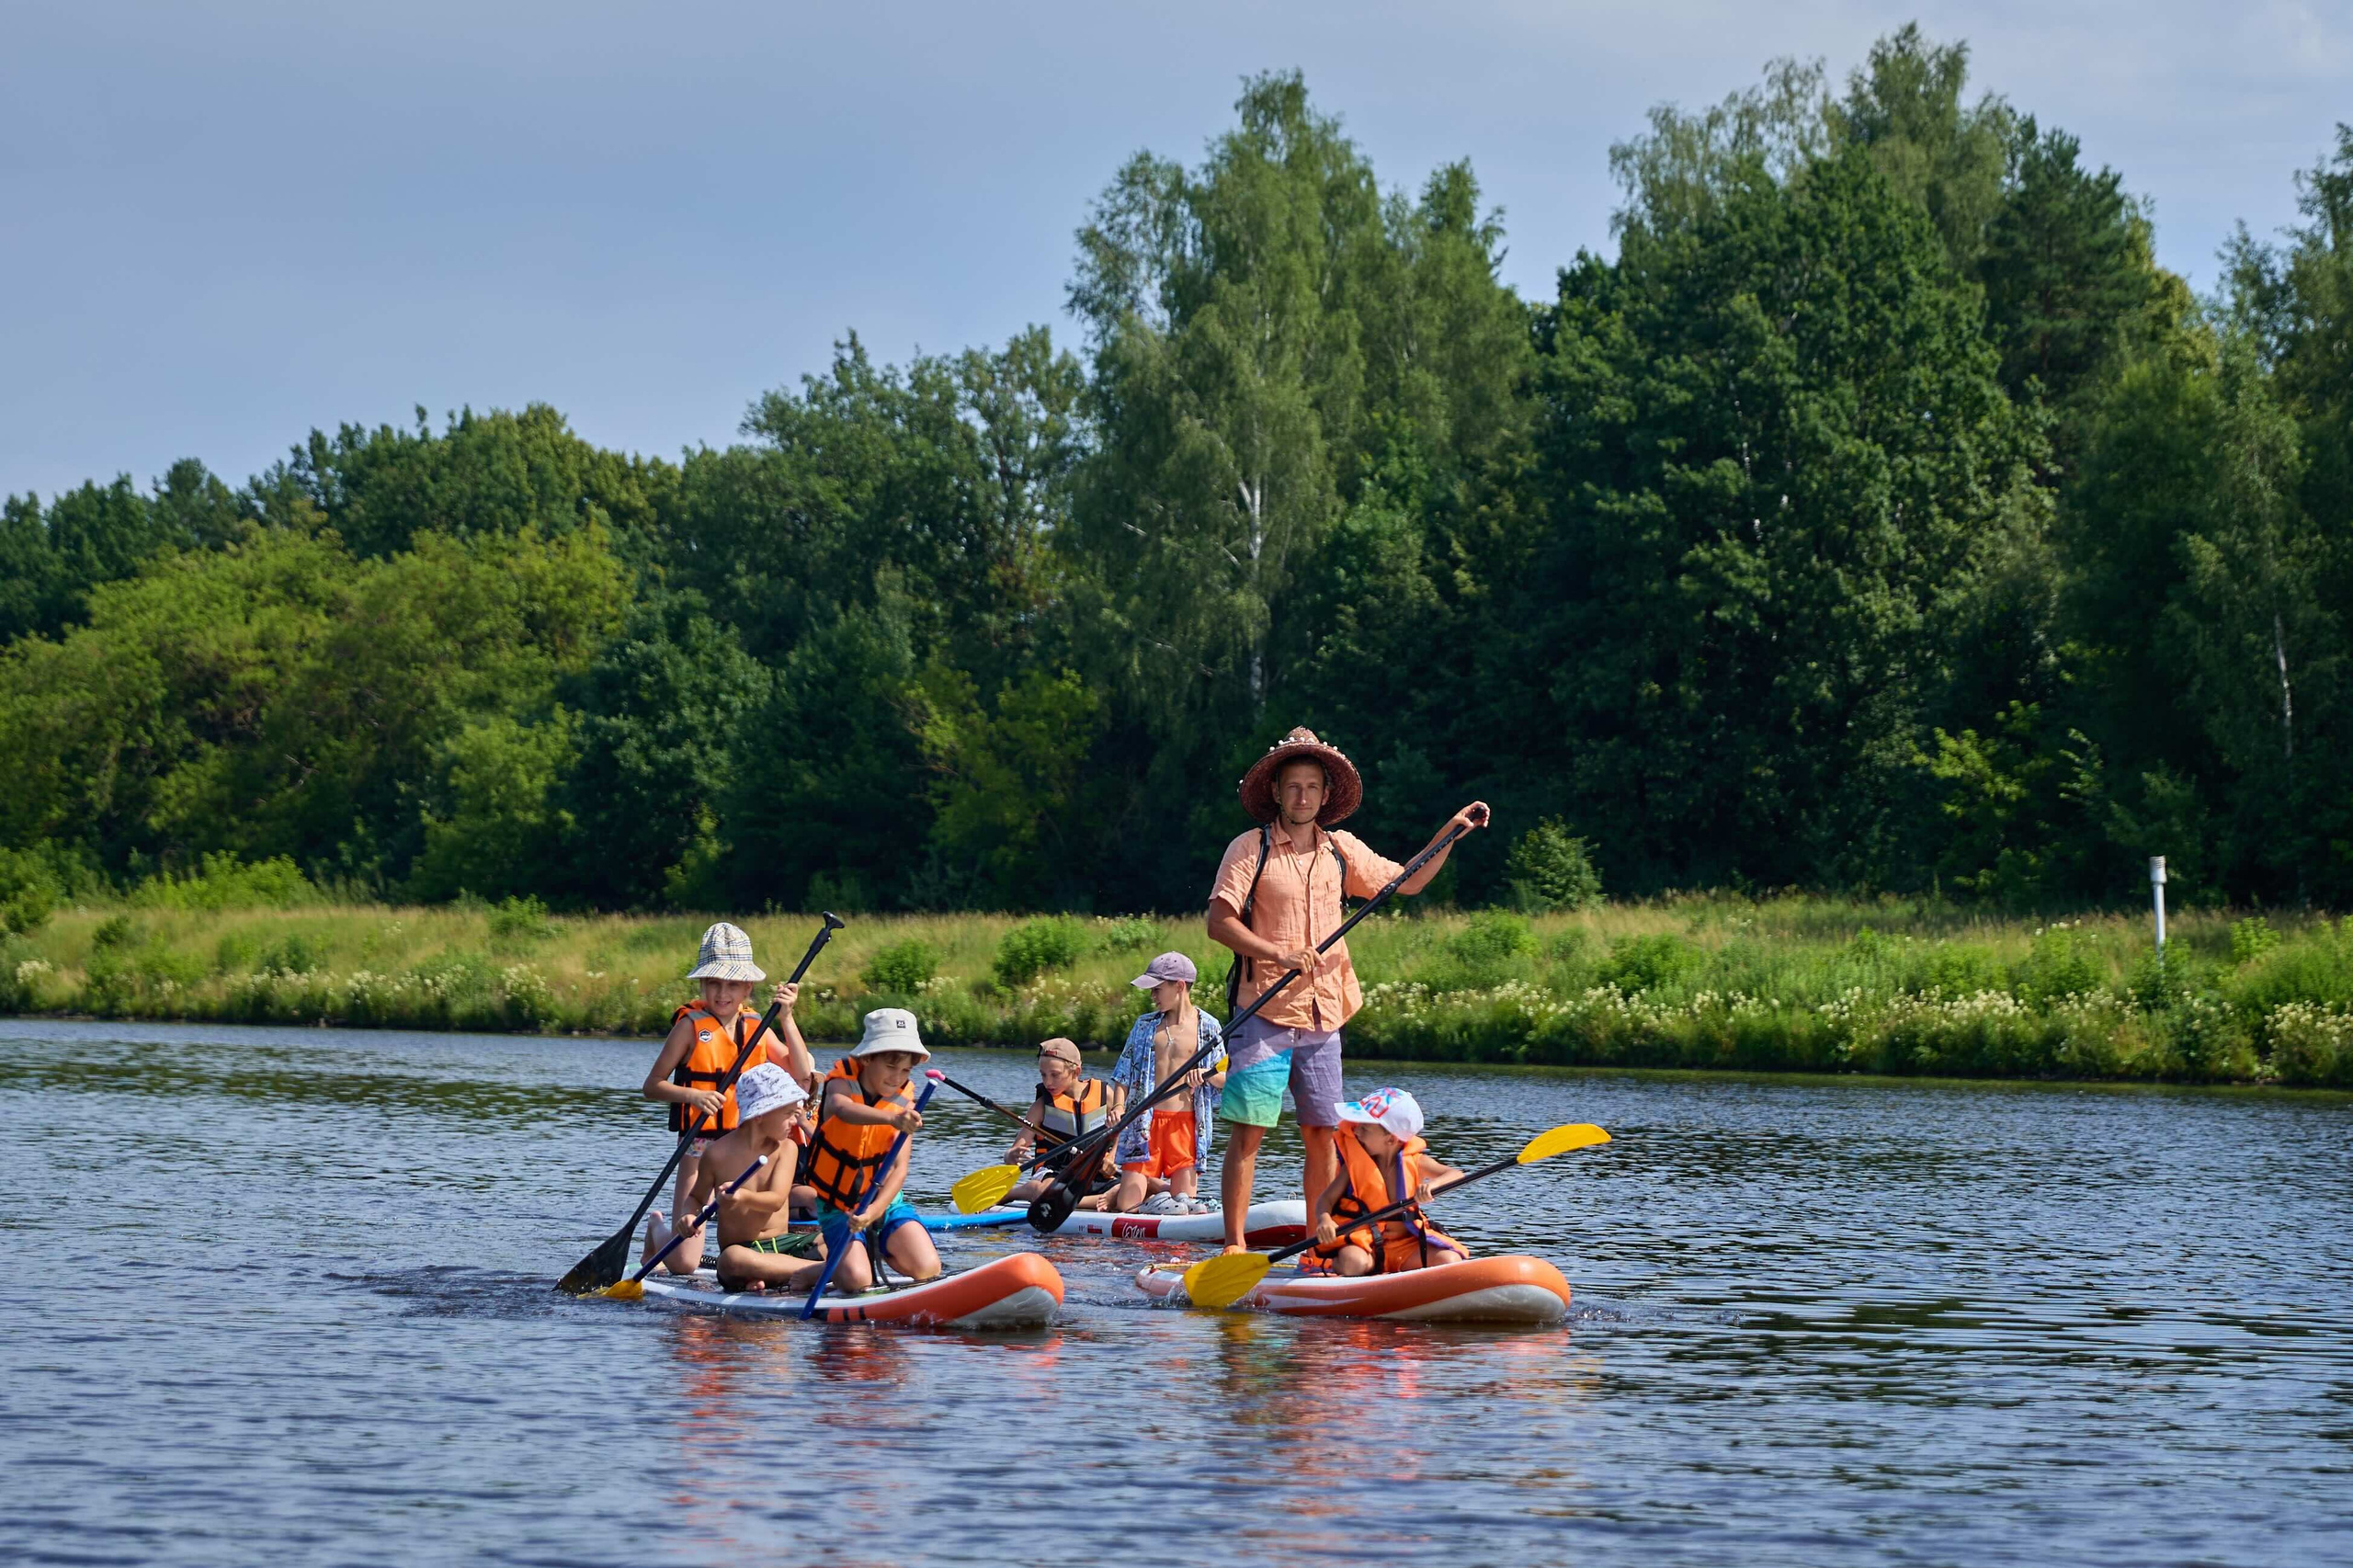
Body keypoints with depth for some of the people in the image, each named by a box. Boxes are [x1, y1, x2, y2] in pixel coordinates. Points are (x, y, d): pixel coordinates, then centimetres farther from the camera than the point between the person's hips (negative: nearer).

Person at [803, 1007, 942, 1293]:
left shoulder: (904, 1101, -6)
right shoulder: (842, 1082, -14)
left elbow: (899, 1168, -13)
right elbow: (842, 1109, -42)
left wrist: (874, 1211, -30)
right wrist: (891, 1118, -60)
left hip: (884, 1201, 3)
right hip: (838, 1204, -3)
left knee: (927, 1269, -15)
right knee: (857, 1280, -22)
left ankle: (879, 1248, 16)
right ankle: (823, 1256, 13)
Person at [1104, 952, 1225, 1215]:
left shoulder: (1208, 1027, 3)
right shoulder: (1145, 1025, 10)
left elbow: (1225, 1079, 3)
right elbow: (1124, 1073, 10)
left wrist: (1206, 1073, -18)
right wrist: (1118, 1107, -7)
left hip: (1186, 1122, -2)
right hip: (1146, 1123, 2)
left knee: (1184, 1207, -7)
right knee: (1126, 1206, -7)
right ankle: (1156, 1188, 22)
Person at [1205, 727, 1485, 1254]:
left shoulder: (1342, 850, 13)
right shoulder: (1251, 849, -2)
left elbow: (1407, 881, 24)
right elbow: (1219, 920, -8)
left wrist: (1451, 832, 15)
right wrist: (1277, 954, -18)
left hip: (1322, 1017, 5)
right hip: (1264, 1015, -5)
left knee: (1322, 1134, 6)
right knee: (1248, 1130, -8)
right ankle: (1233, 1246, -6)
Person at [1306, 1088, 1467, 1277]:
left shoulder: (1415, 1162, 0)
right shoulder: (1355, 1164, -1)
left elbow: (1456, 1176, -9)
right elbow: (1327, 1197, -7)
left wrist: (1432, 1185, -33)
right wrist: (1324, 1219, -31)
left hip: (1405, 1243, 2)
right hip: (1362, 1242, -2)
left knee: (1449, 1260, -23)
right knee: (1353, 1263, -37)